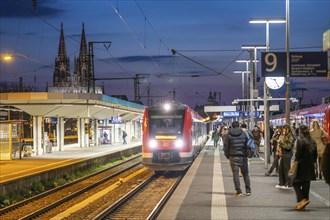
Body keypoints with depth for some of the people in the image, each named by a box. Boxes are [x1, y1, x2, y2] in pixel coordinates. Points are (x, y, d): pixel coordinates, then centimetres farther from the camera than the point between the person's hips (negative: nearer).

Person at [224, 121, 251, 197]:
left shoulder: (229, 135, -2)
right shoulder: (243, 134, 2)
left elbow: (226, 147, -1)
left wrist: (228, 156, 11)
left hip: (233, 157, -2)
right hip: (243, 157, 2)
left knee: (235, 174, 3)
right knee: (245, 173, 11)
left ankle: (238, 191, -1)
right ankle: (248, 190, 10)